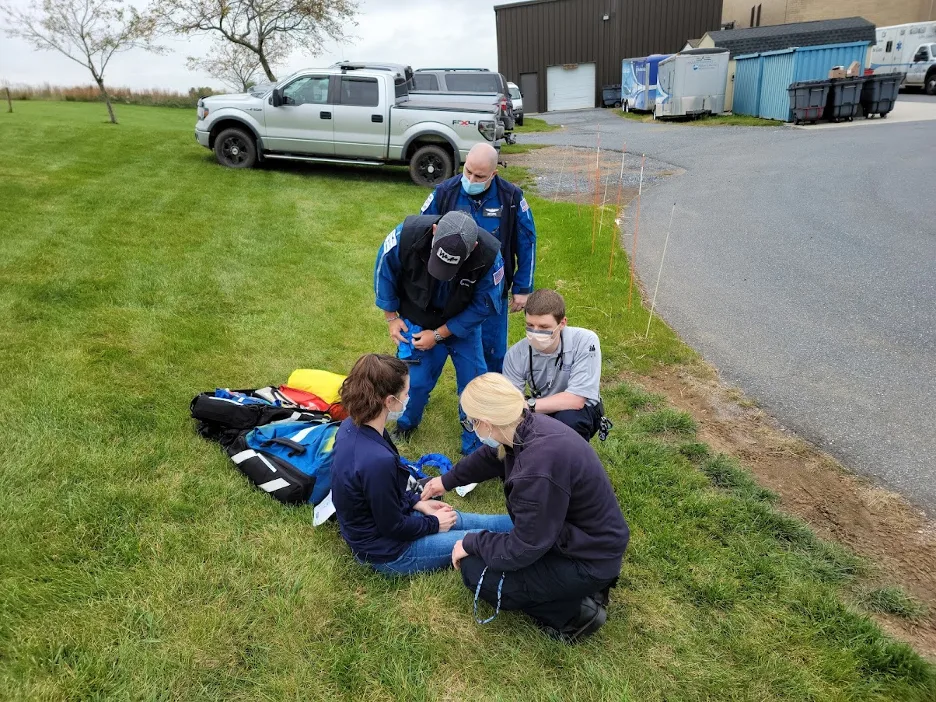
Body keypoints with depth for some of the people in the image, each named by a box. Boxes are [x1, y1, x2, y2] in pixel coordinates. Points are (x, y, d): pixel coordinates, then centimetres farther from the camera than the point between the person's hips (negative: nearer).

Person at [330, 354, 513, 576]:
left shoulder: (352, 427, -10)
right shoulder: (376, 461, -39)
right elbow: (393, 528, -24)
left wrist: (417, 502, 5)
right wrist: (434, 524, -8)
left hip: (375, 521, 8)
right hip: (389, 552, -8)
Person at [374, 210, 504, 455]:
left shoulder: (489, 256, -34)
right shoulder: (407, 235, -34)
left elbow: (483, 305, -18)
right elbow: (385, 269, -11)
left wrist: (439, 335, -17)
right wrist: (391, 317, -7)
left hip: (463, 325, 0)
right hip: (416, 322, 0)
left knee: (474, 383, 3)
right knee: (415, 379, 3)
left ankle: (475, 445, 26)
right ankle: (403, 425, 36)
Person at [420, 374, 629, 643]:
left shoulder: (538, 469, -36)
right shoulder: (530, 427, -9)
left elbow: (522, 550, -24)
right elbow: (490, 456, 15)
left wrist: (471, 543, -8)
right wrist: (448, 480, 27)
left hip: (588, 561, -9)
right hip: (592, 539, 9)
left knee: (475, 570, -6)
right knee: (492, 542, 21)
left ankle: (572, 612, -2)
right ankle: (587, 585, 16)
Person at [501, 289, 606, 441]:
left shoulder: (585, 341, -27)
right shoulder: (516, 355, -18)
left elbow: (576, 400, -31)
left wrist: (529, 405, -36)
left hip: (579, 413, -3)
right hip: (540, 413, 4)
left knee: (568, 418, -35)